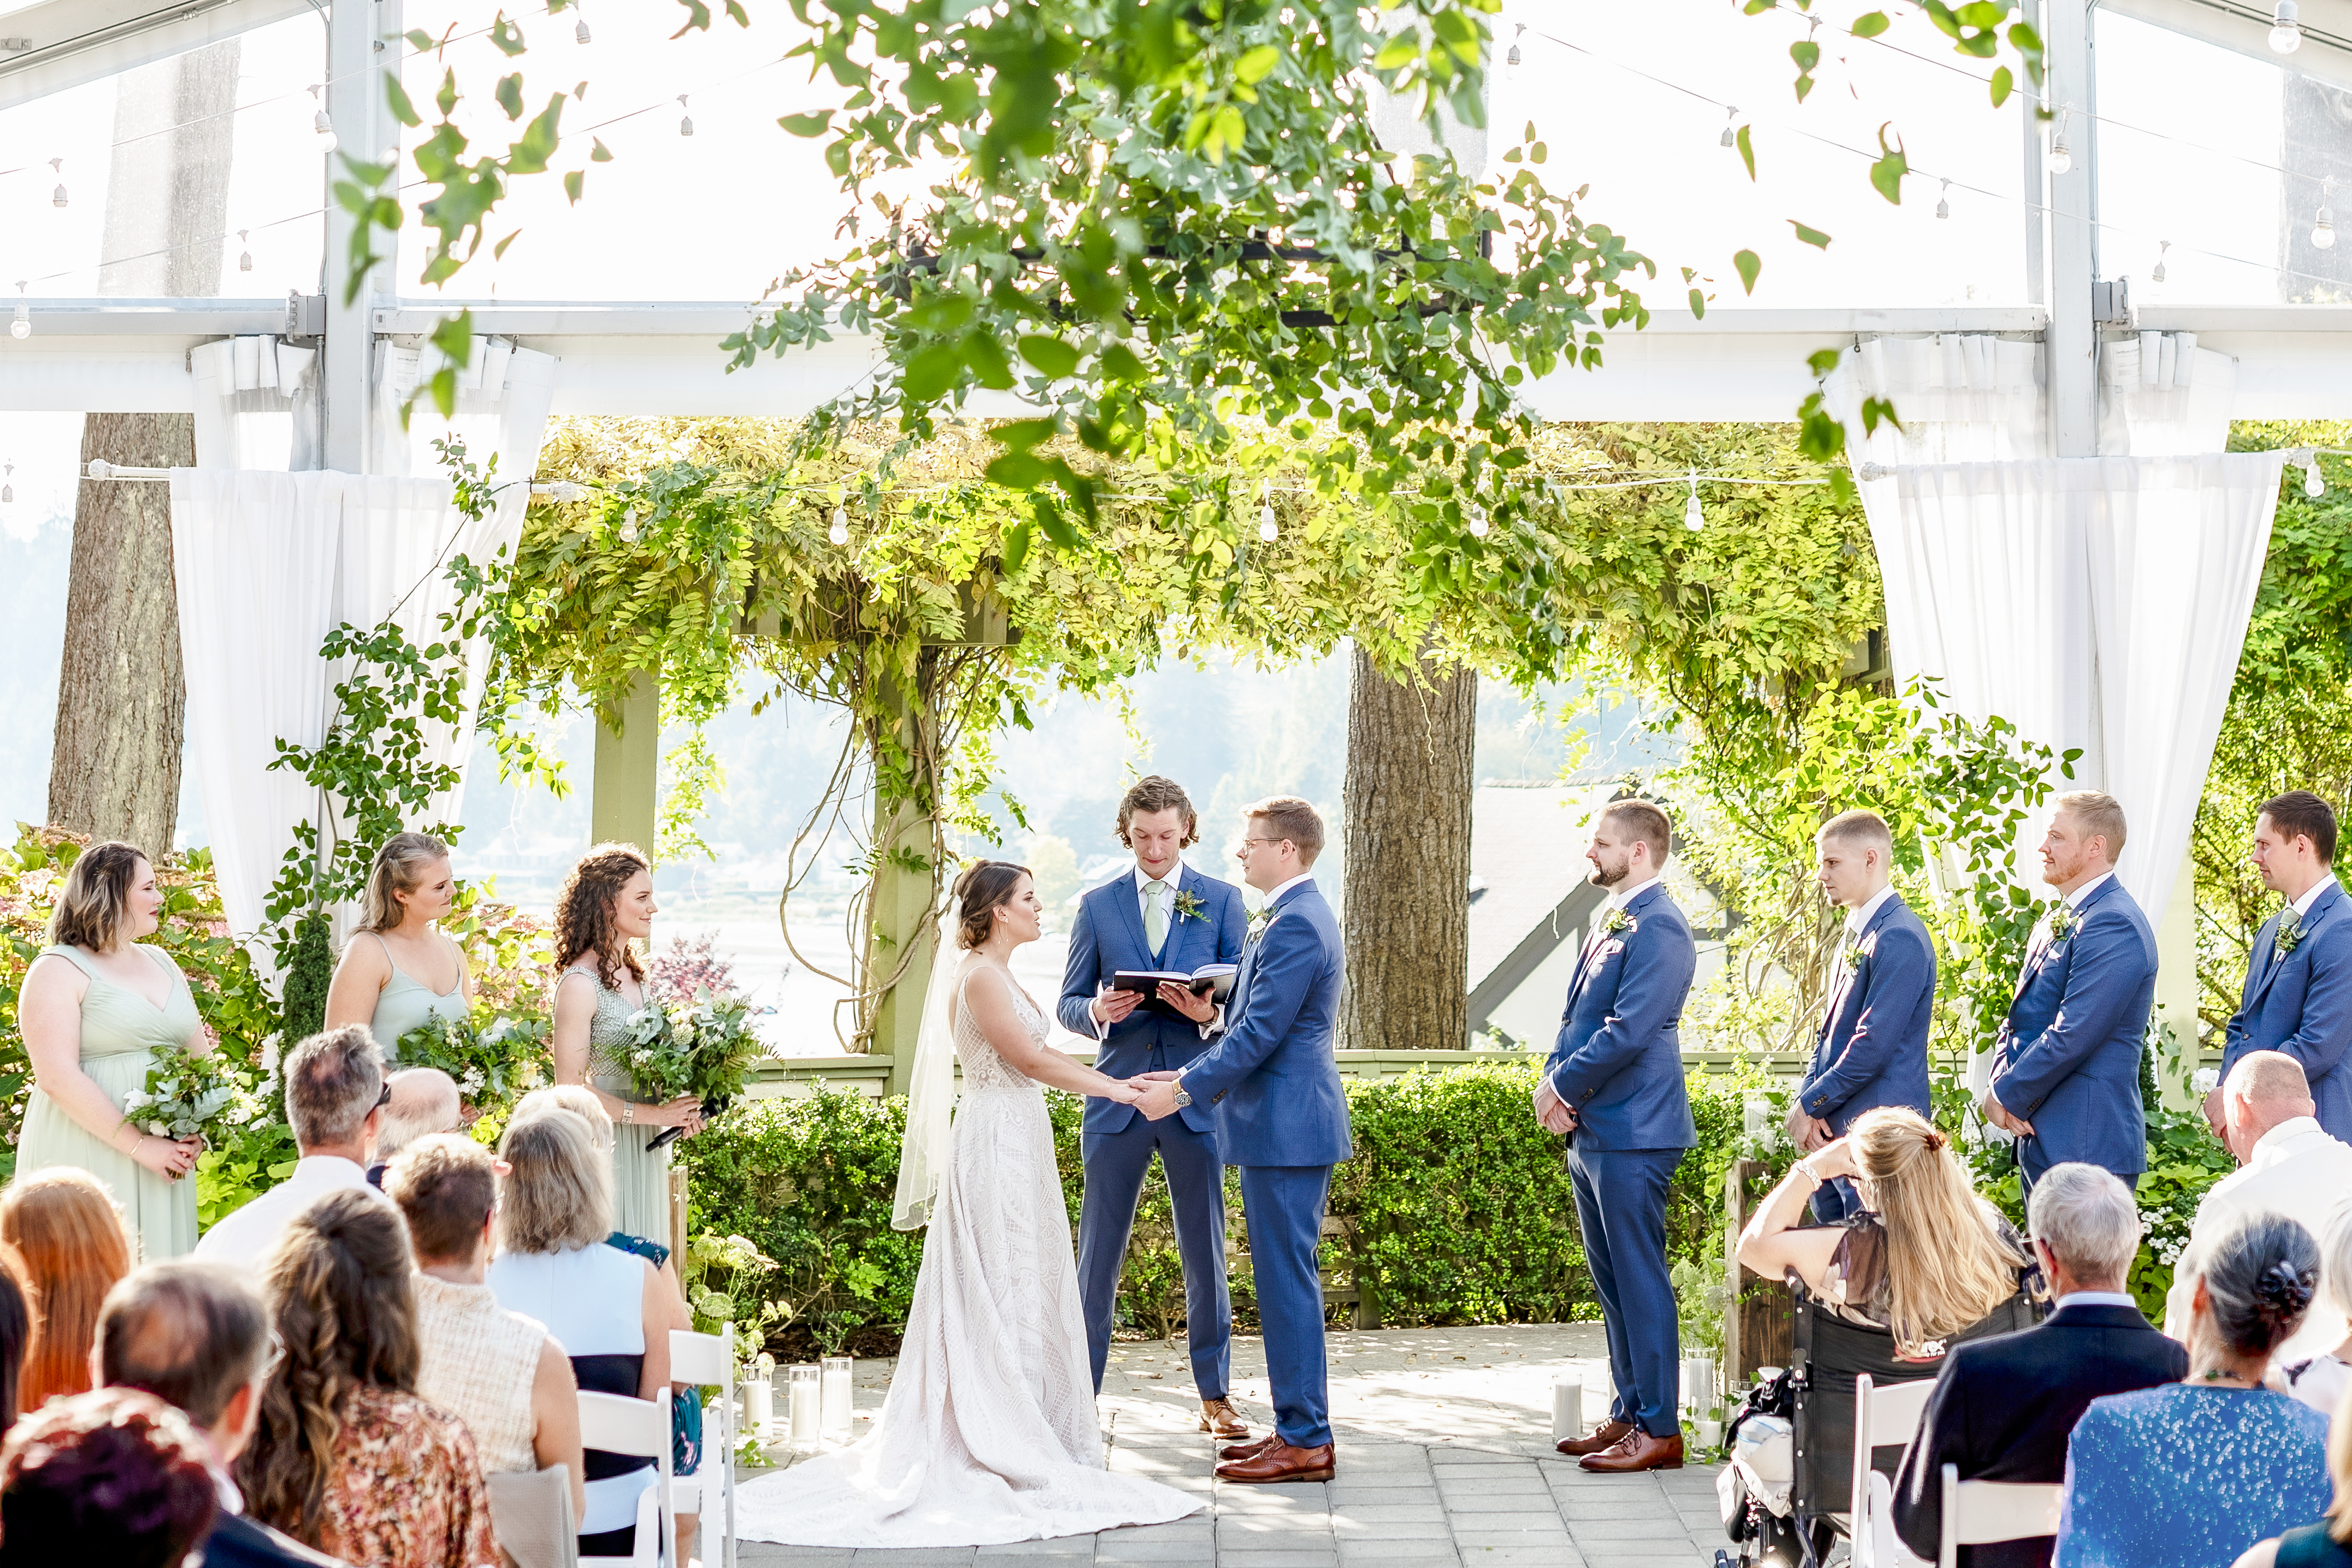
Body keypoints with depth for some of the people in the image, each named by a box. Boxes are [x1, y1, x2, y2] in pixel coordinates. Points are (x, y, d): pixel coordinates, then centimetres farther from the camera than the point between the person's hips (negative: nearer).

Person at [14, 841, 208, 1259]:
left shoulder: (161, 963, 16)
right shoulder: (59, 970, -6)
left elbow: (201, 1056, 17)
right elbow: (58, 1077, -16)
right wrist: (139, 1146, -18)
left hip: (163, 1158, 6)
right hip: (86, 1157, -6)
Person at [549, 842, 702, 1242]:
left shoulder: (634, 973, 9)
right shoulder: (580, 983, -17)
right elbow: (570, 1088, -19)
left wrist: (679, 1109, 2)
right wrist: (652, 1114, -17)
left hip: (647, 1148, 8)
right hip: (605, 1146, -8)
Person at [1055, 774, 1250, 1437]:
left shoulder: (1223, 902, 6)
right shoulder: (1098, 906, 8)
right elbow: (1069, 1004, 8)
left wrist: (1211, 1011, -17)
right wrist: (1098, 1012, -15)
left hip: (1196, 1099, 0)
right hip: (1118, 1099, 0)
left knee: (1205, 1253, 7)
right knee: (1098, 1252, 3)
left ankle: (1215, 1395, 16)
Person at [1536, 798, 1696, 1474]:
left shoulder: (1658, 929, -14)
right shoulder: (1610, 922, 16)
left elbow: (1628, 1032, -21)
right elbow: (1579, 1018, 18)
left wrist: (1564, 1086, -11)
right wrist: (1555, 1082, 1)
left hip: (1632, 1133, -10)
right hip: (1592, 1131, 10)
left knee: (1640, 1280, -5)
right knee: (1613, 1282, 15)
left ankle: (1660, 1430, 2)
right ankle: (1629, 1413, 24)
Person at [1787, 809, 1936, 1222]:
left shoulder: (1900, 938, -15)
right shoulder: (1857, 932, 16)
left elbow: (1873, 1045, -19)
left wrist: (1810, 1105, -11)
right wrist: (1805, 1103, 3)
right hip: (1835, 1129, 9)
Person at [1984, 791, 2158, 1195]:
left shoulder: (2114, 925, -15)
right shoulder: (2055, 924, 18)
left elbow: (2072, 1036, -21)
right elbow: (2020, 1020, 19)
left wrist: (2006, 1097, -11)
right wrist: (2002, 1086, 0)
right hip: (2039, 1139, 10)